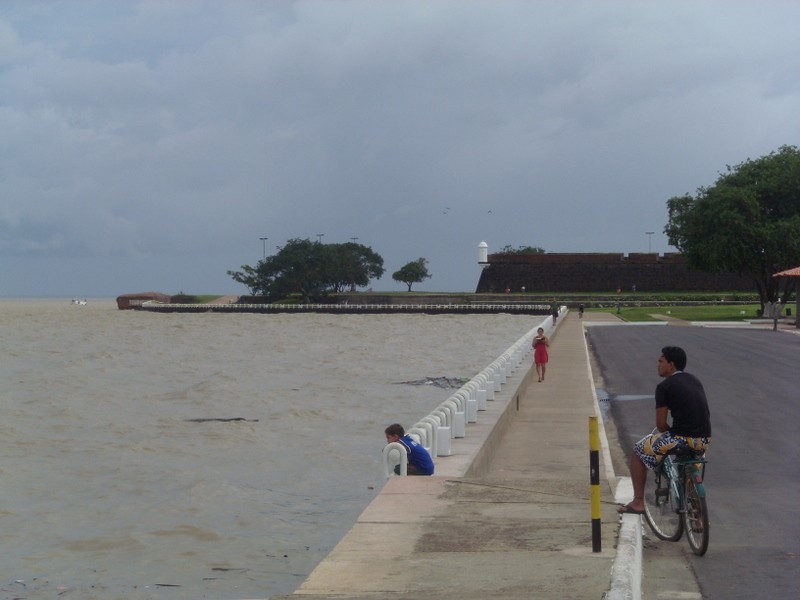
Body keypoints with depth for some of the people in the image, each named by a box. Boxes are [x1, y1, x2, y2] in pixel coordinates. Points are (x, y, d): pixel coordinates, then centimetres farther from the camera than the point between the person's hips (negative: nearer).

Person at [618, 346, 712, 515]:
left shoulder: (664, 387, -6)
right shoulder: (695, 380, 16)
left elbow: (661, 424, -8)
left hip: (682, 437, -7)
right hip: (704, 440, 7)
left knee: (638, 451, 14)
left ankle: (638, 502, 13)